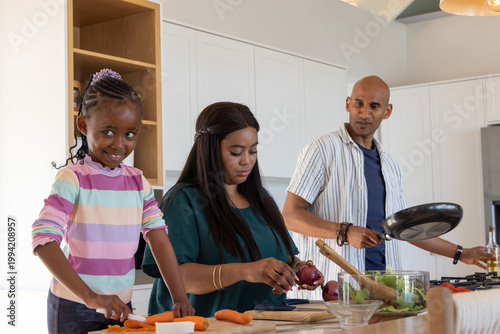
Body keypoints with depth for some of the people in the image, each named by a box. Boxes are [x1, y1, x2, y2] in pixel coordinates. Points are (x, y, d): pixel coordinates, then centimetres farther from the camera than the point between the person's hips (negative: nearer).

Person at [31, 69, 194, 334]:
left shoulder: (138, 182, 3)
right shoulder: (72, 179, -13)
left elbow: (159, 240, -1)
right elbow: (44, 241, -22)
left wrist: (180, 298, -12)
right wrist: (90, 296, -29)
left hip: (121, 306, 5)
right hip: (74, 307, -5)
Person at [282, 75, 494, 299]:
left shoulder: (389, 165, 19)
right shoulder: (322, 150, -2)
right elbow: (291, 216, -8)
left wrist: (461, 254, 28)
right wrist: (344, 232, -19)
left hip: (383, 281, 6)